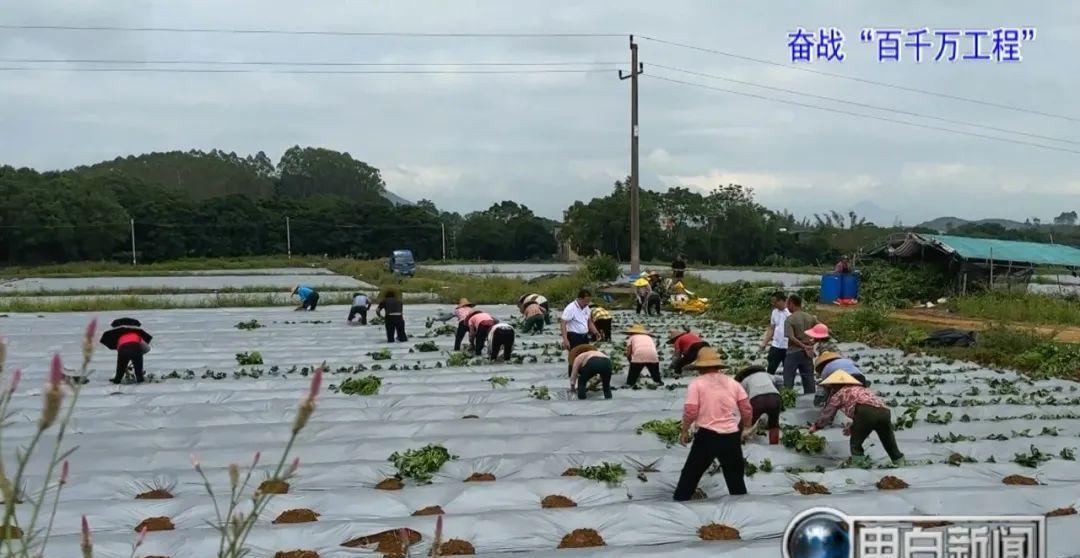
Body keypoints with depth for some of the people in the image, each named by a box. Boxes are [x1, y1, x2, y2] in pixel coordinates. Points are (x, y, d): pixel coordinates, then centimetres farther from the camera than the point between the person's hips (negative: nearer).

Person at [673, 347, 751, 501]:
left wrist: (684, 431, 3)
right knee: (736, 477, 16)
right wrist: (746, 428, 22)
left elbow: (690, 411, -11)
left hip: (707, 436, -3)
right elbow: (747, 409, 6)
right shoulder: (733, 382, 8)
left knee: (690, 474, 10)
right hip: (731, 436, 3)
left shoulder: (697, 383, -4)